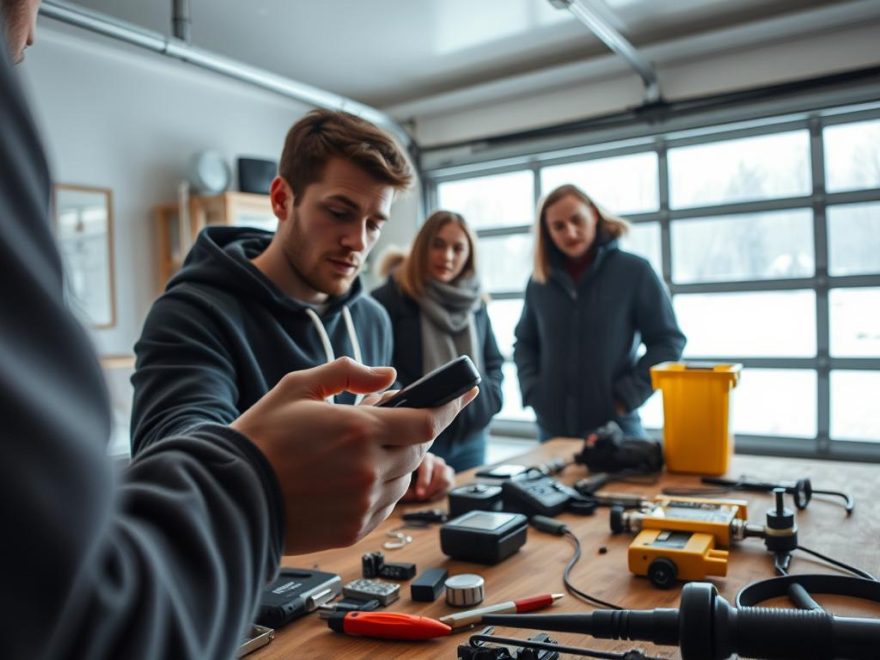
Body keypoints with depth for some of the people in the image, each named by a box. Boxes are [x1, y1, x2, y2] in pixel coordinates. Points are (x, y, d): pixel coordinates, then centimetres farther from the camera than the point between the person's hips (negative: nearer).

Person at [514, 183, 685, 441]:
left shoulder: (634, 270, -4)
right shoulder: (540, 279, 6)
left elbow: (668, 341, -3)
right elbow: (524, 342, 15)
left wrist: (627, 396, -11)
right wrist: (532, 391, -1)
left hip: (615, 428, -3)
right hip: (552, 428, 3)